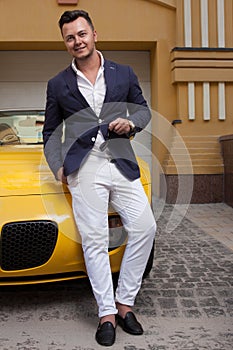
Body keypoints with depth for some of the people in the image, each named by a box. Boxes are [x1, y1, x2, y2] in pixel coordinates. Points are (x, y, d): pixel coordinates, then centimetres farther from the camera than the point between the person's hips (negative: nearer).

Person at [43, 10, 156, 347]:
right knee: (94, 240, -4)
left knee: (144, 227, -6)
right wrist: (58, 167, 0)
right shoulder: (58, 84, 11)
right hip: (83, 168, -1)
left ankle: (124, 301, 12)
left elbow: (143, 109, 21)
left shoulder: (123, 74, 12)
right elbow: (50, 133, 16)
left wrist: (131, 123, -2)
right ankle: (107, 313, 9)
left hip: (122, 163, 2)